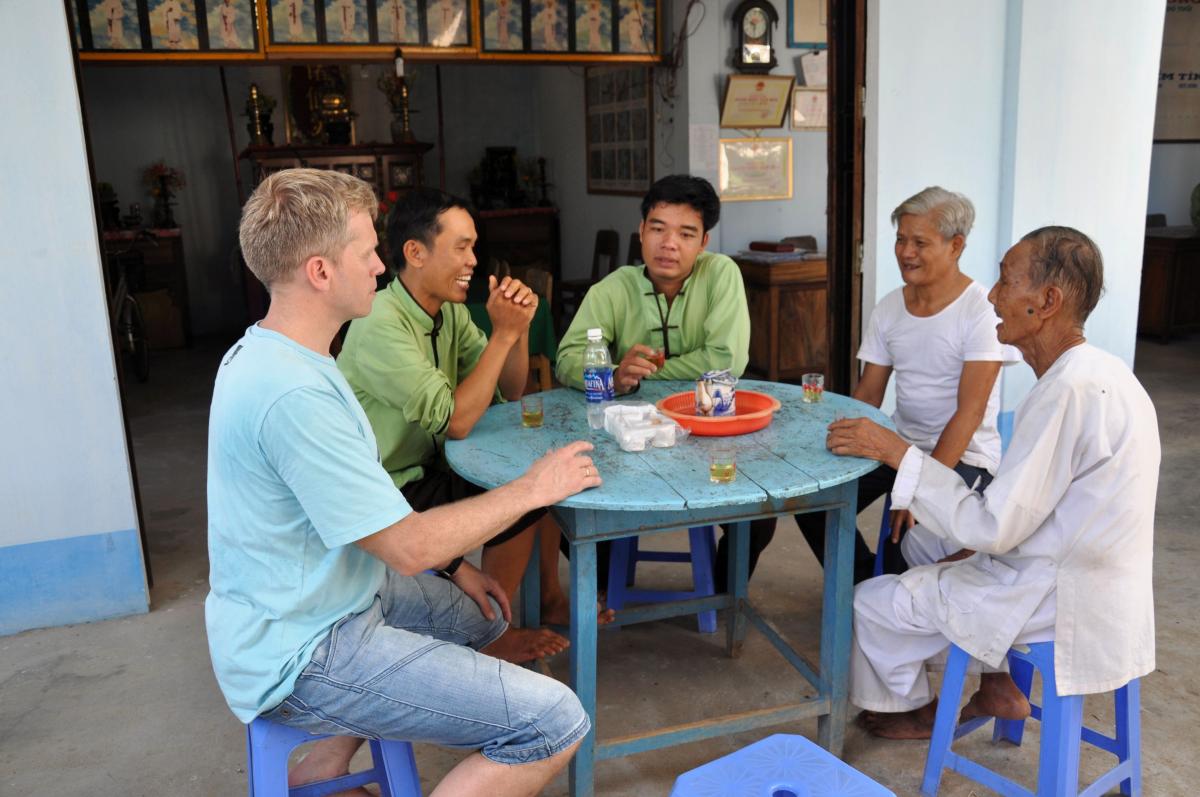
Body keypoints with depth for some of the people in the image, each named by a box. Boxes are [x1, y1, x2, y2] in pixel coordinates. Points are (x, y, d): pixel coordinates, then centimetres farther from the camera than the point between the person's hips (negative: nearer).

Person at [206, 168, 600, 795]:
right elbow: (408, 547, -23)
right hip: (301, 657, -10)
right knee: (555, 725, -16)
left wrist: (451, 564, 9)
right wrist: (531, 489, -12)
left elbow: (367, 509, 12)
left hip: (318, 598, 10)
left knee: (484, 615, 28)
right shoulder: (294, 394, -28)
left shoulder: (261, 352, 5)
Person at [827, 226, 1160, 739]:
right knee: (922, 543, 22)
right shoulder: (1094, 371, 4)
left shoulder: (1069, 392, -28)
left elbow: (994, 527, -25)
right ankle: (998, 688, 24)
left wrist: (897, 452, -22)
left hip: (1060, 595, -10)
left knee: (872, 601, -2)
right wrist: (980, 542, 5)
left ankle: (914, 710, 27)